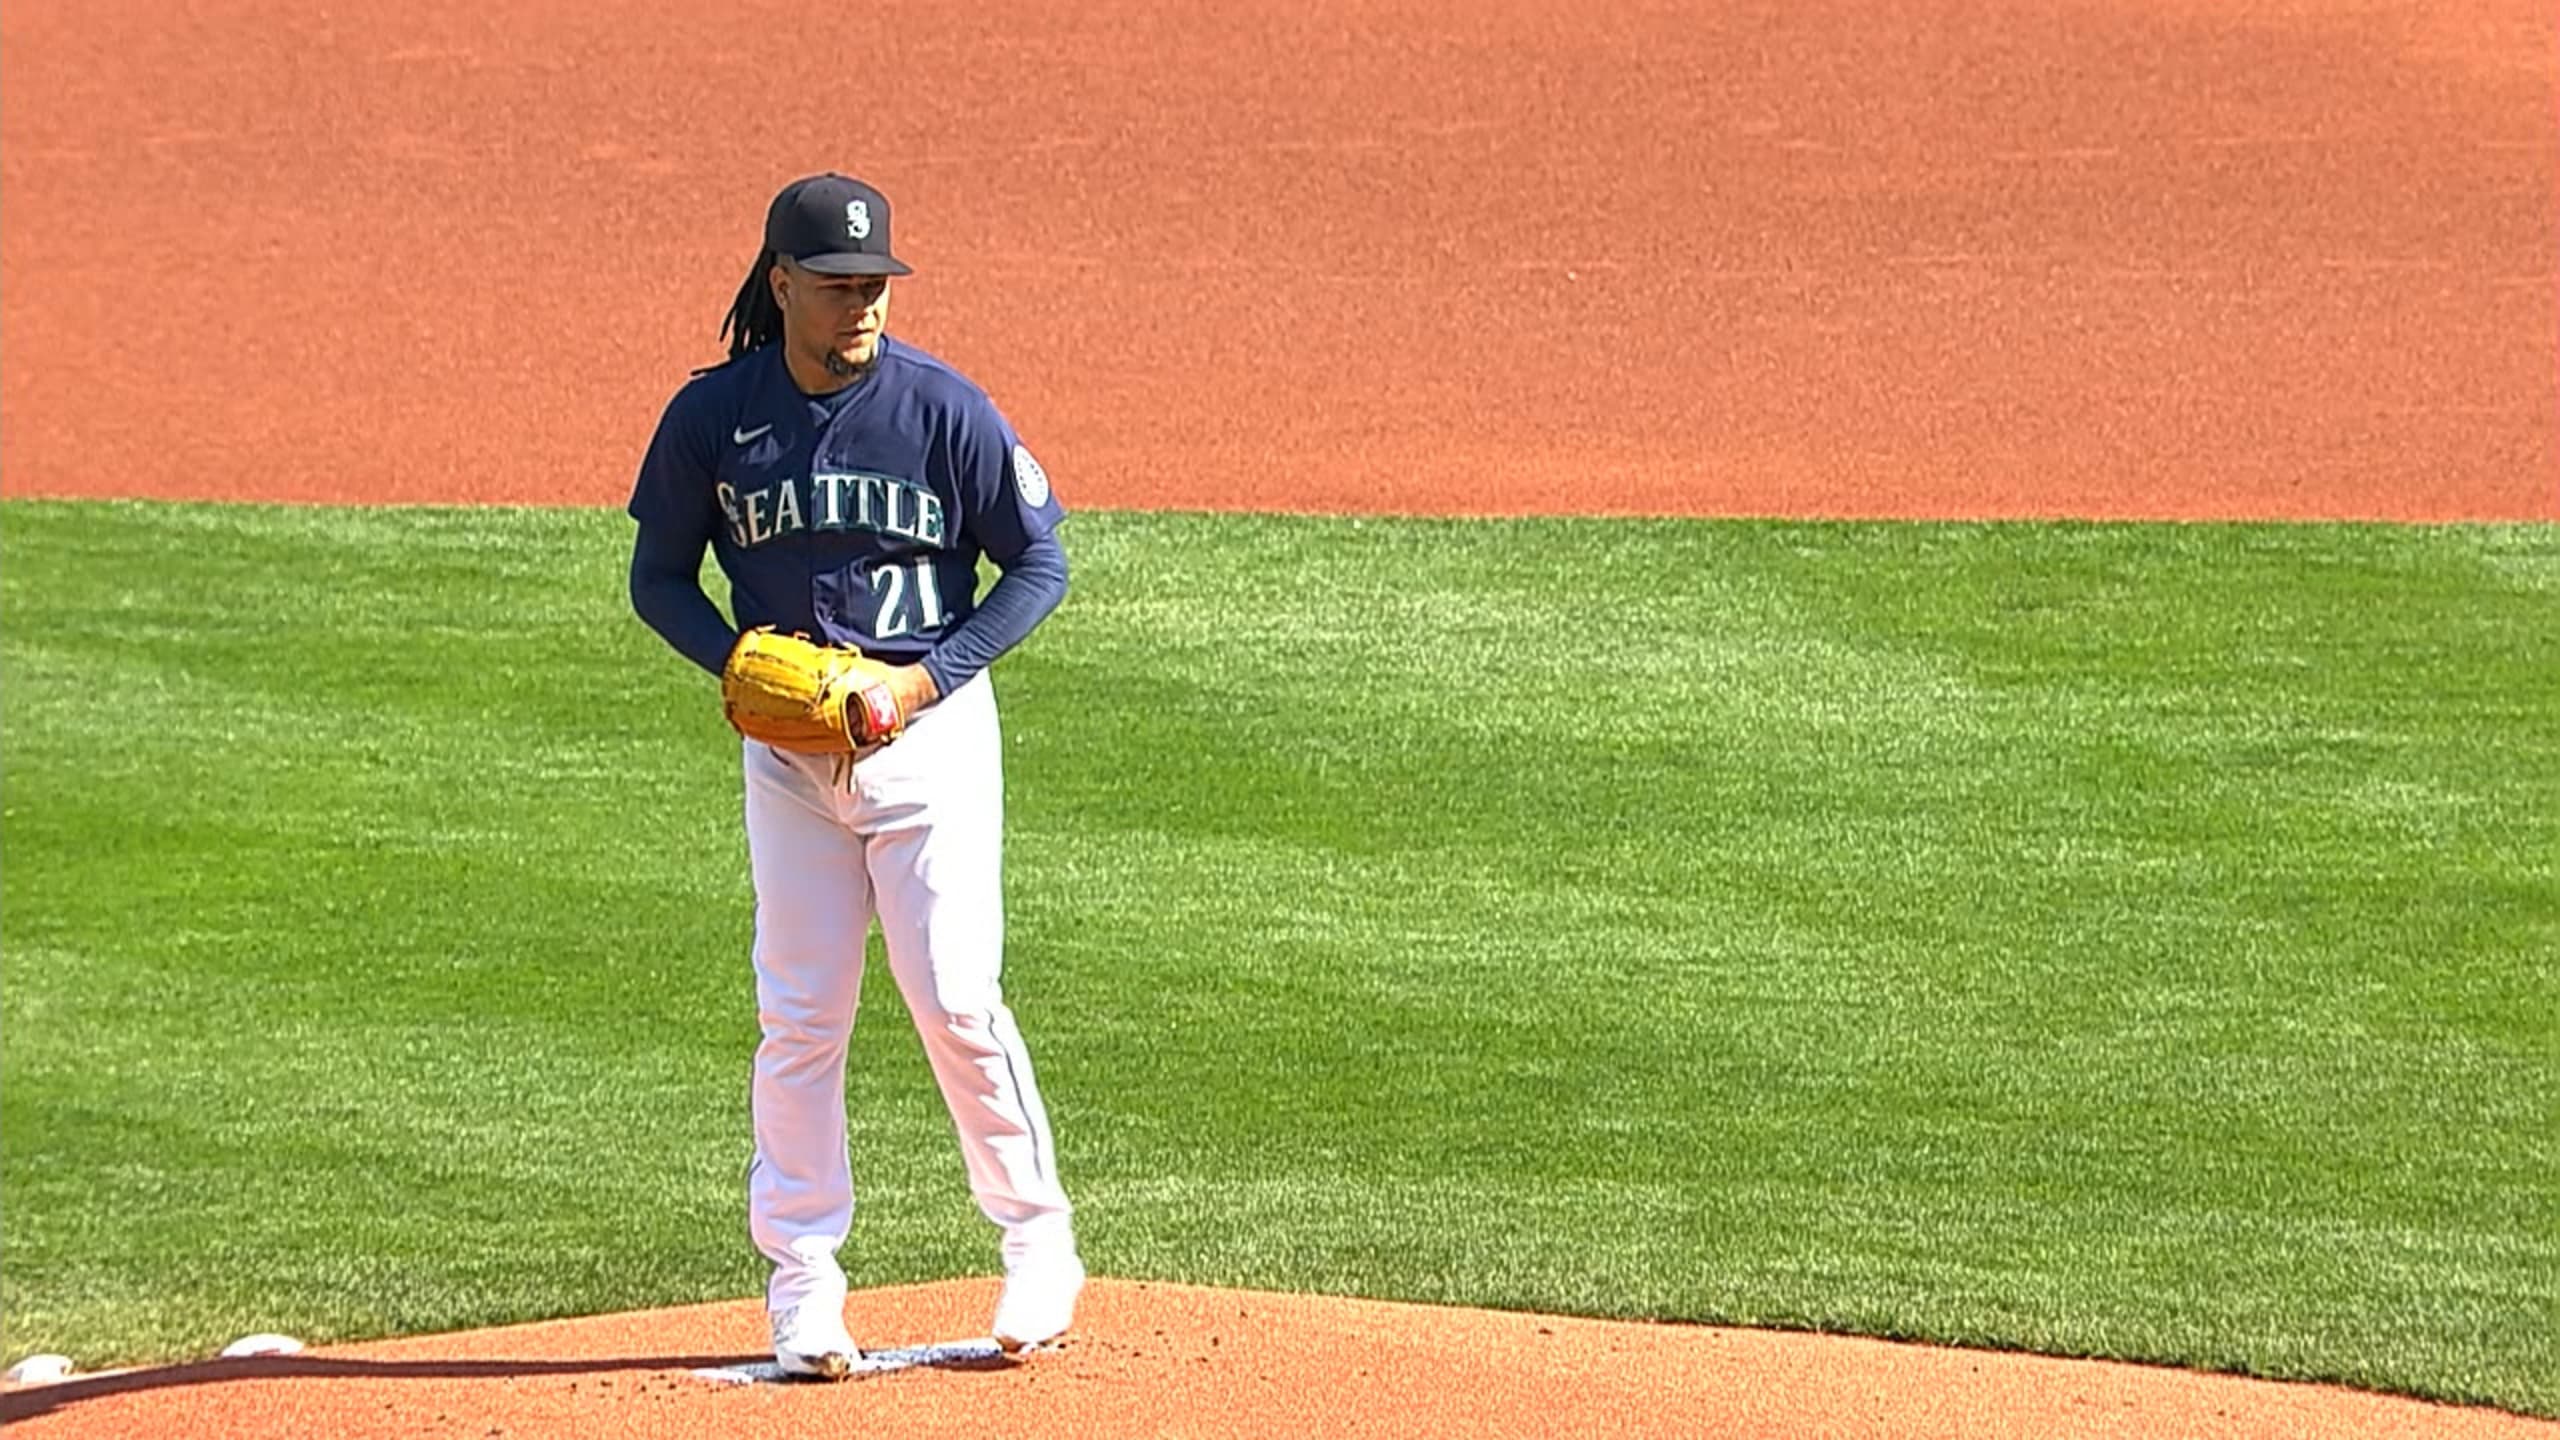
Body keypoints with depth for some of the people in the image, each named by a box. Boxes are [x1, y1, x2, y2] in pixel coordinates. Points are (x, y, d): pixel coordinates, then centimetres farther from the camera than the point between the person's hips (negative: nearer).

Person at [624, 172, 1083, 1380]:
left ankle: (1038, 1241, 10)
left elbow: (1039, 565, -3)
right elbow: (658, 578, 6)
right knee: (799, 1013, 2)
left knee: (954, 998, -7)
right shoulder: (712, 416, -3)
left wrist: (924, 679, -13)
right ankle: (800, 1280, 12)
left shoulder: (944, 409, -9)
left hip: (930, 729, -2)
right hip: (787, 744, 2)